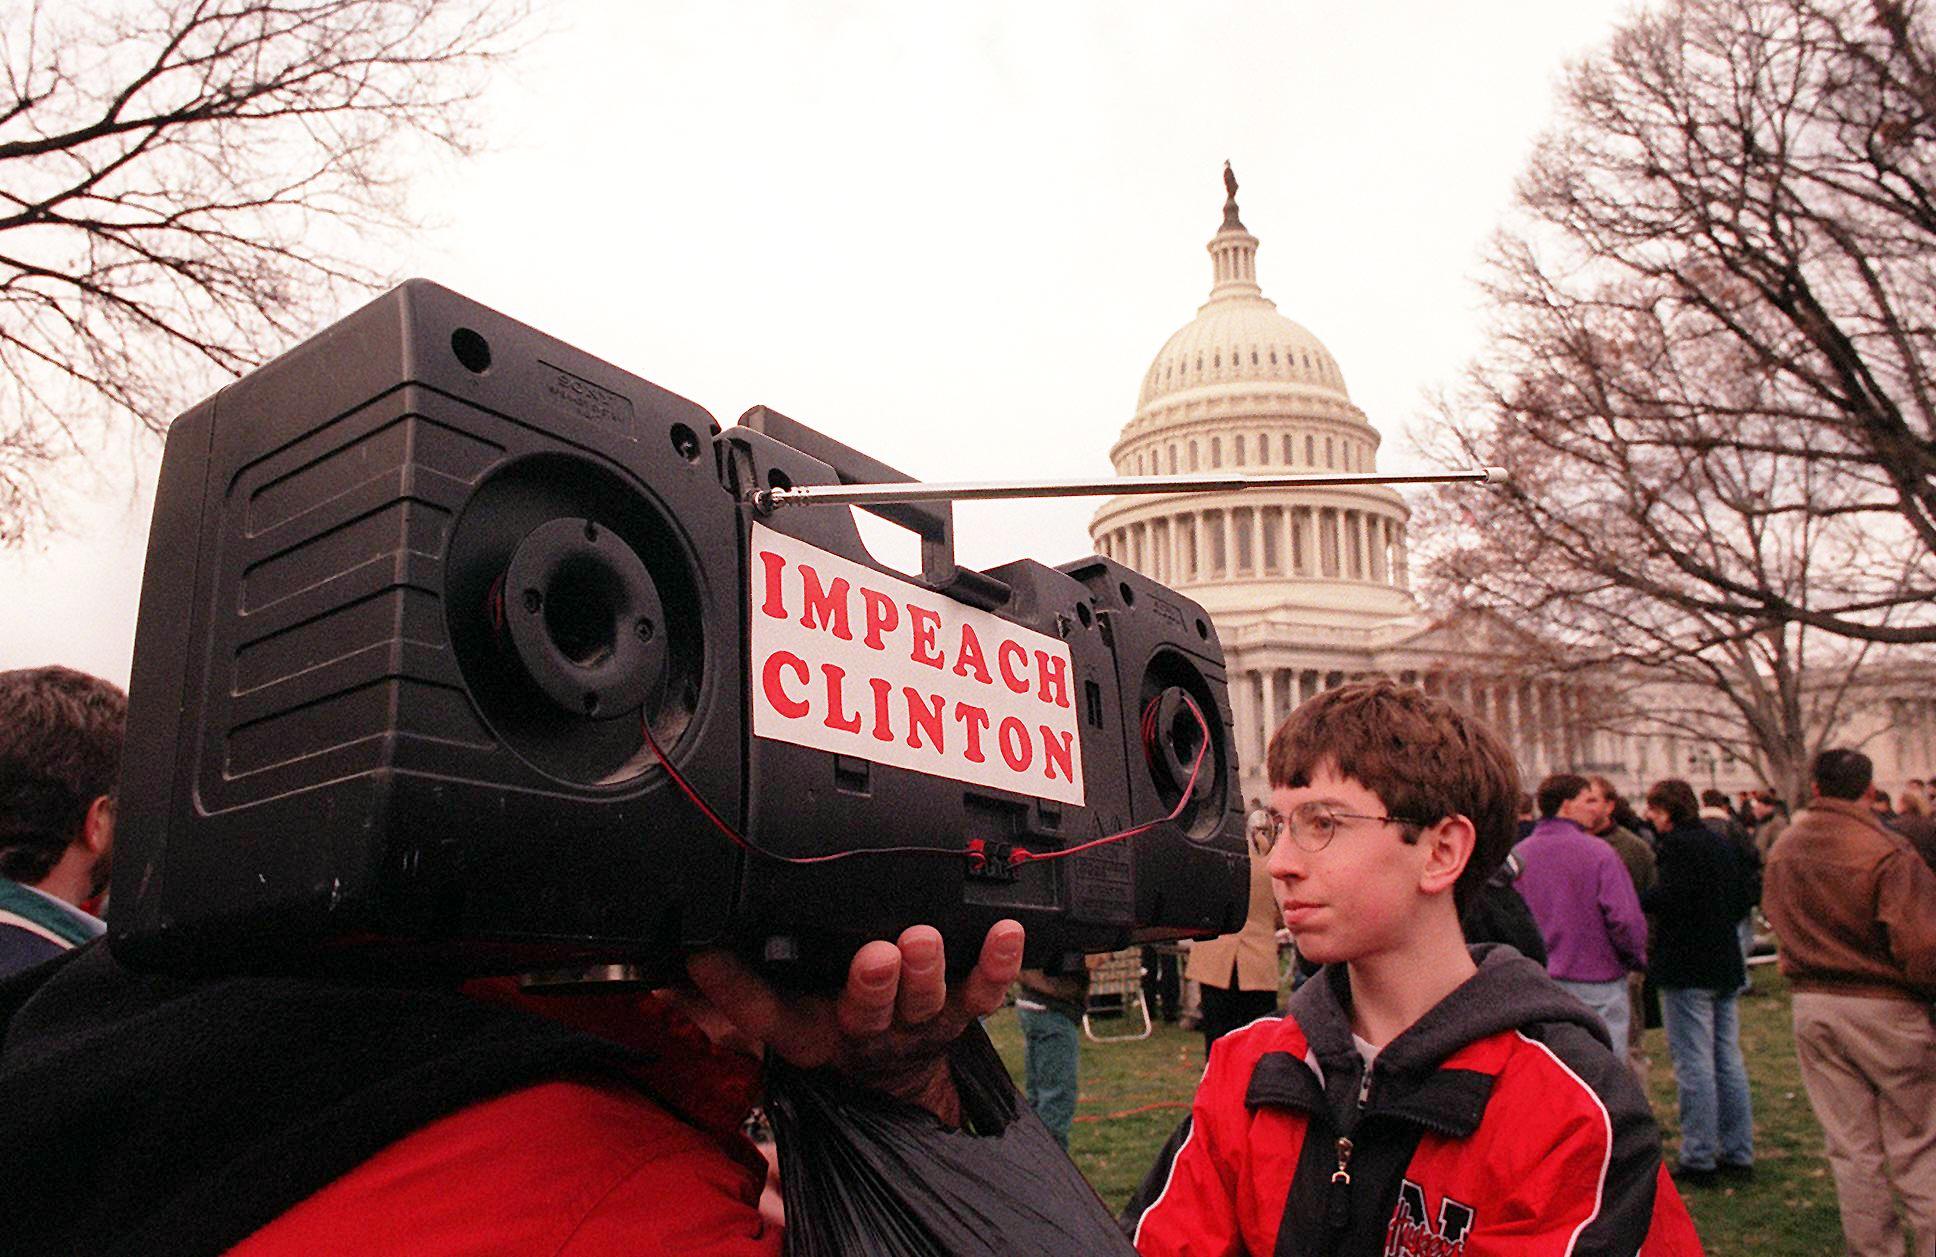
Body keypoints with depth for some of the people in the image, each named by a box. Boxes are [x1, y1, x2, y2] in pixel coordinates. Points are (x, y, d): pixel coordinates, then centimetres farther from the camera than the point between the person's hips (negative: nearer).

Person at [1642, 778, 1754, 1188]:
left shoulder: (1678, 844, -14)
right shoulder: (1720, 842, 13)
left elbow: (1670, 898, -24)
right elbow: (1742, 899, 17)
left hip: (1687, 969, -9)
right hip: (1725, 966, 9)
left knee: (1693, 1064, -3)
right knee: (1728, 1059, 14)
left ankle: (1699, 1159, 2)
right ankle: (1738, 1154, 20)